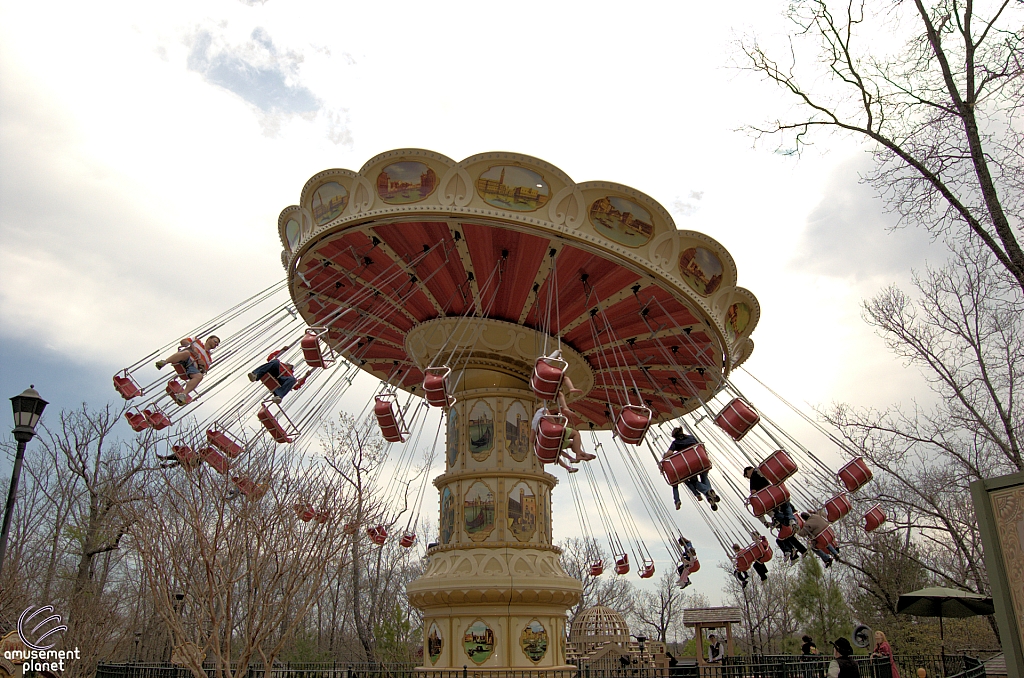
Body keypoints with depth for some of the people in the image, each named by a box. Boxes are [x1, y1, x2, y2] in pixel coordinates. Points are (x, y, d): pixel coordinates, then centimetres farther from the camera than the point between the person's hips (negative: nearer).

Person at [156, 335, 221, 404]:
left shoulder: (209, 359, 33)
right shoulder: (197, 342, 29)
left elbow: (204, 371, 22)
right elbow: (183, 341, 17)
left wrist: (203, 364, 1)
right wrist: (192, 347, 1)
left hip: (191, 366, 2)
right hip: (184, 360, -2)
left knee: (199, 376, -32)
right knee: (186, 353, -39)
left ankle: (183, 394, -45)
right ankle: (164, 362, -46)